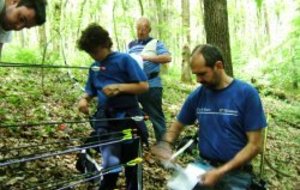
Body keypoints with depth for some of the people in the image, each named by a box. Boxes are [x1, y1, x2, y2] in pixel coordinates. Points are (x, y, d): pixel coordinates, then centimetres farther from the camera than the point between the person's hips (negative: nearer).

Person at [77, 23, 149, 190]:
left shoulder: (124, 60, -5)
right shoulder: (94, 67, 12)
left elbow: (144, 86, -9)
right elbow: (91, 91, 21)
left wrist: (119, 87, -19)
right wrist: (84, 99, -1)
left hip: (127, 117, -3)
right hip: (105, 120, 3)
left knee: (131, 164, 9)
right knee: (110, 166, -5)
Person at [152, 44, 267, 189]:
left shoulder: (247, 93, -10)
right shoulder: (197, 95, 1)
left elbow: (254, 144, -10)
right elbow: (177, 125, 15)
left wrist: (221, 172, -17)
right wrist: (165, 144, -7)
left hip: (235, 172, -2)